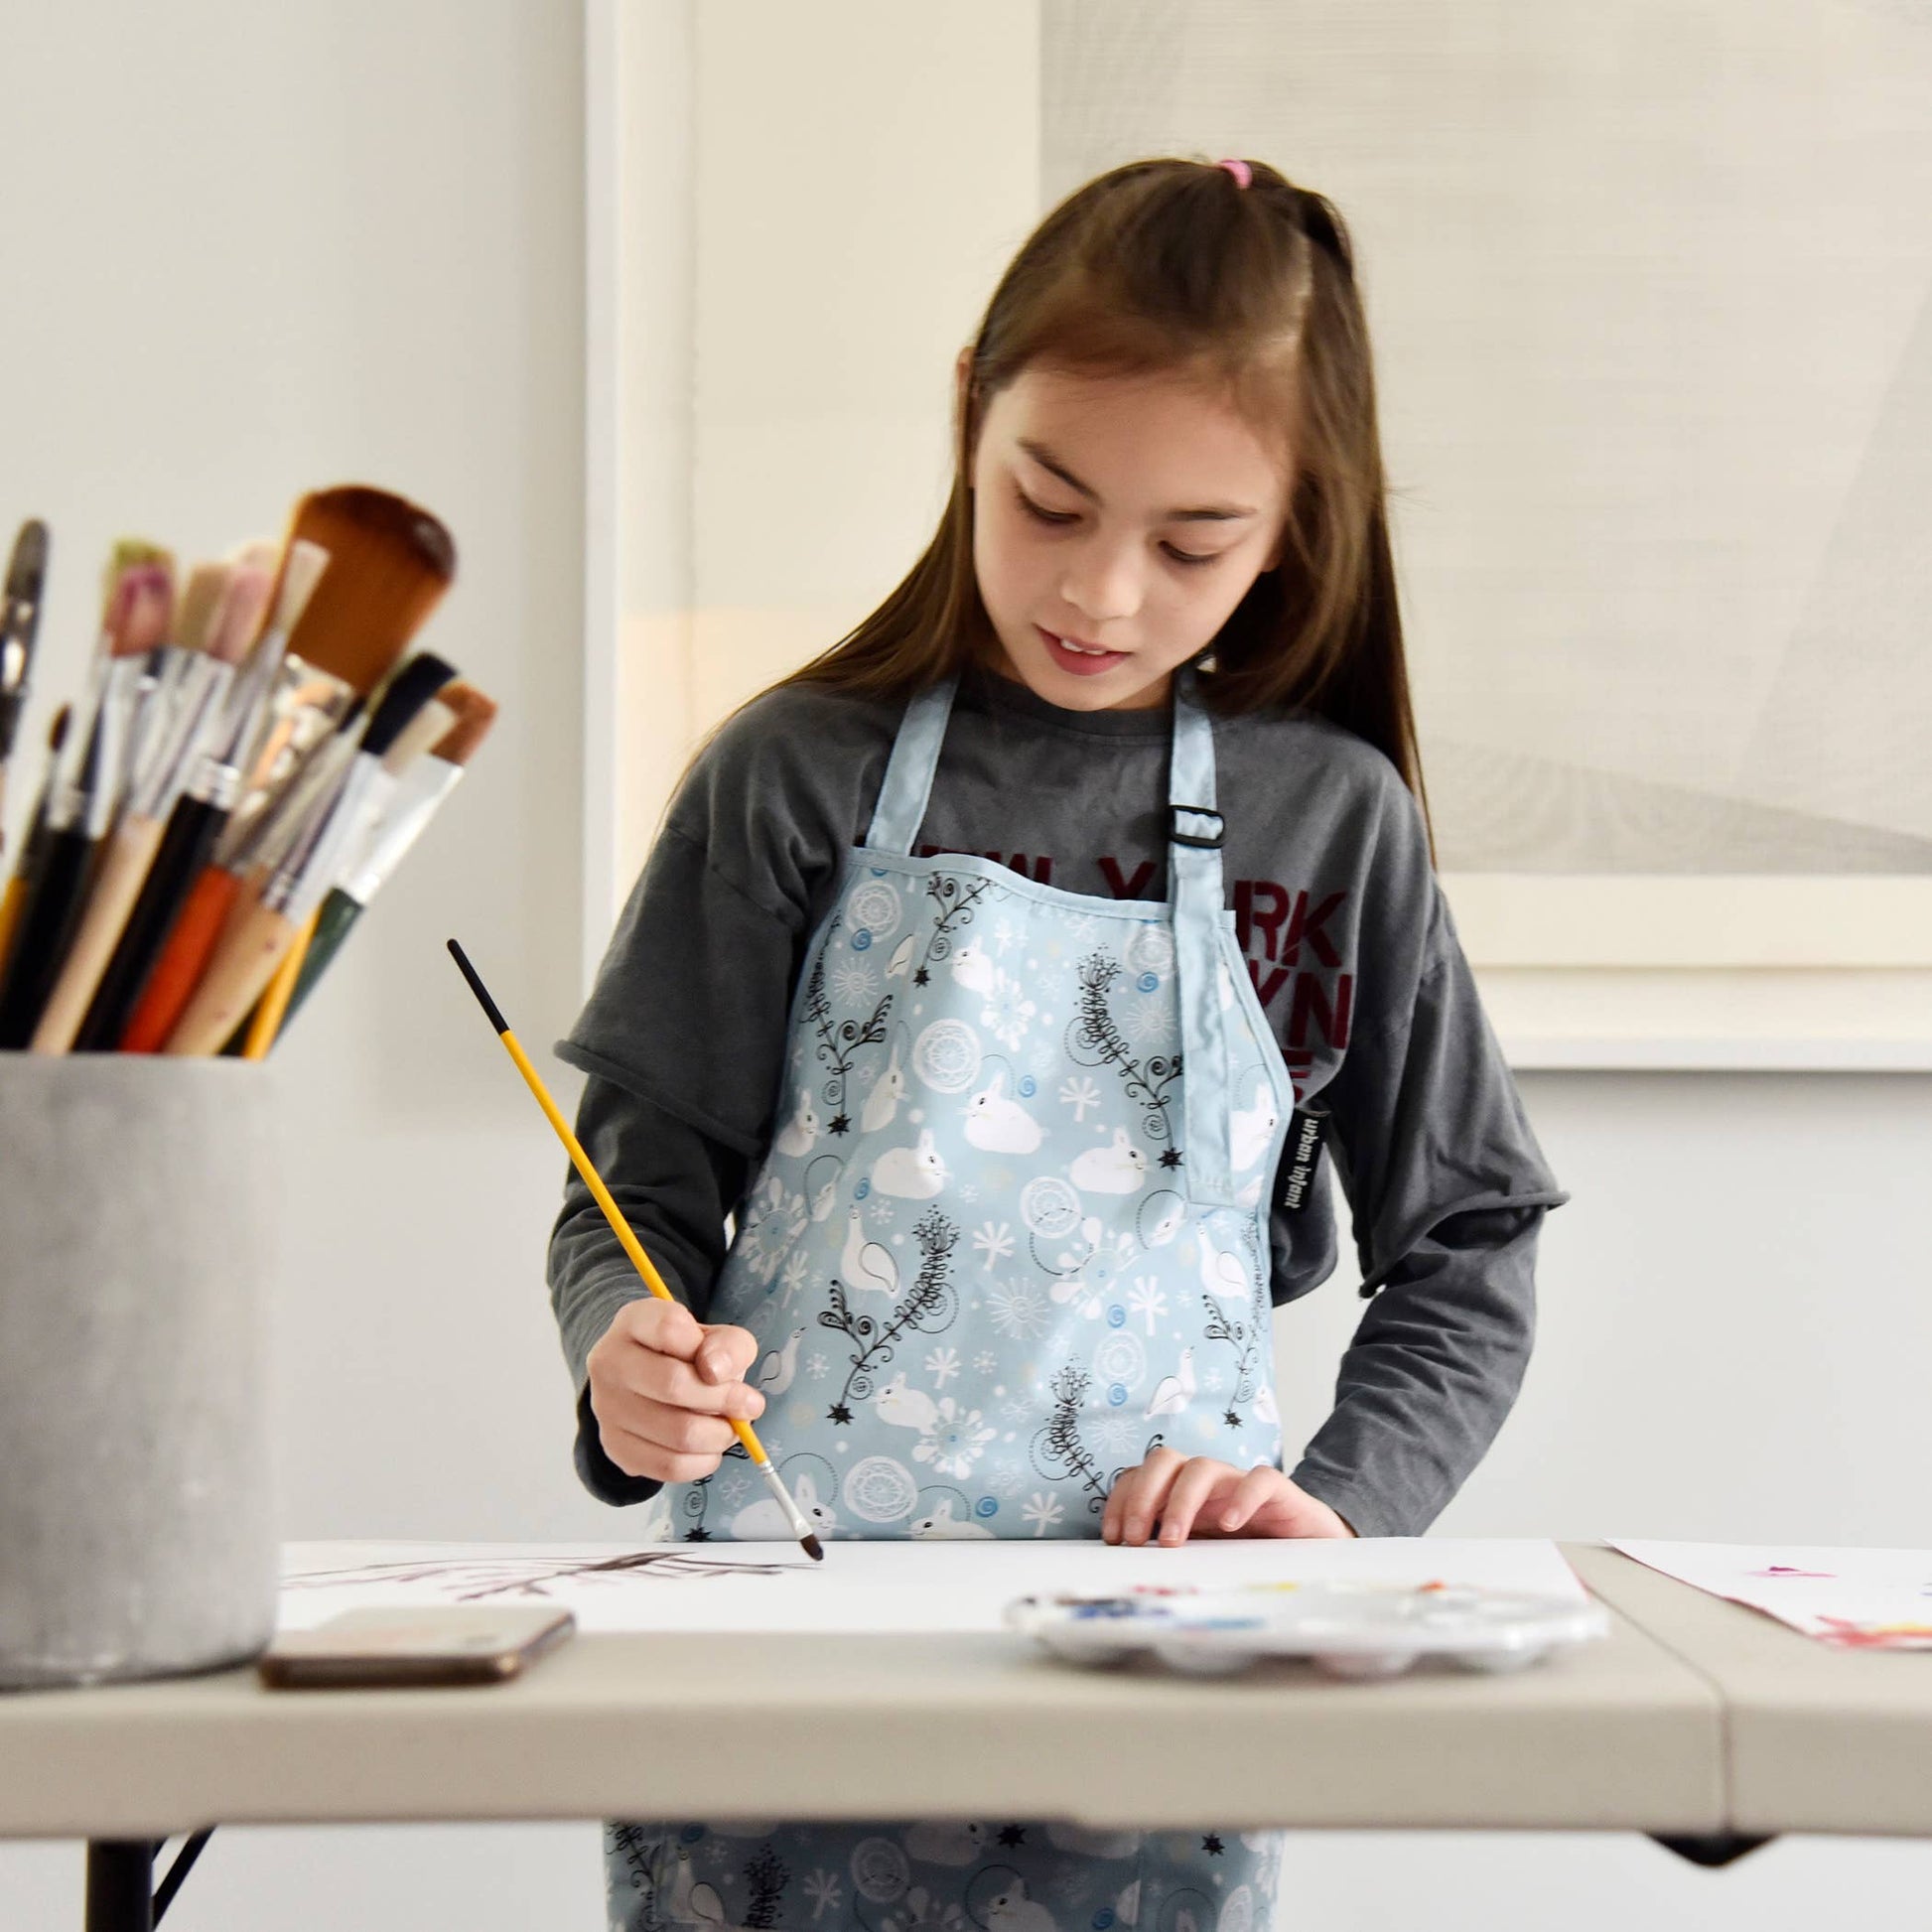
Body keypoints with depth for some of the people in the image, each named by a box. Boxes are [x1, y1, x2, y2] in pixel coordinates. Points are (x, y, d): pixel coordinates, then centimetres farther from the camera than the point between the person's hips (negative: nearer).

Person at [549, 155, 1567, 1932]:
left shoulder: (1334, 819, 5)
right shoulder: (801, 777, 2)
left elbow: (1465, 1249, 10)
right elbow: (649, 1171, 5)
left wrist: (1339, 1505, -4)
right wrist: (632, 1361, -15)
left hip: (1155, 1636, 1)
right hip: (779, 1597, 0)